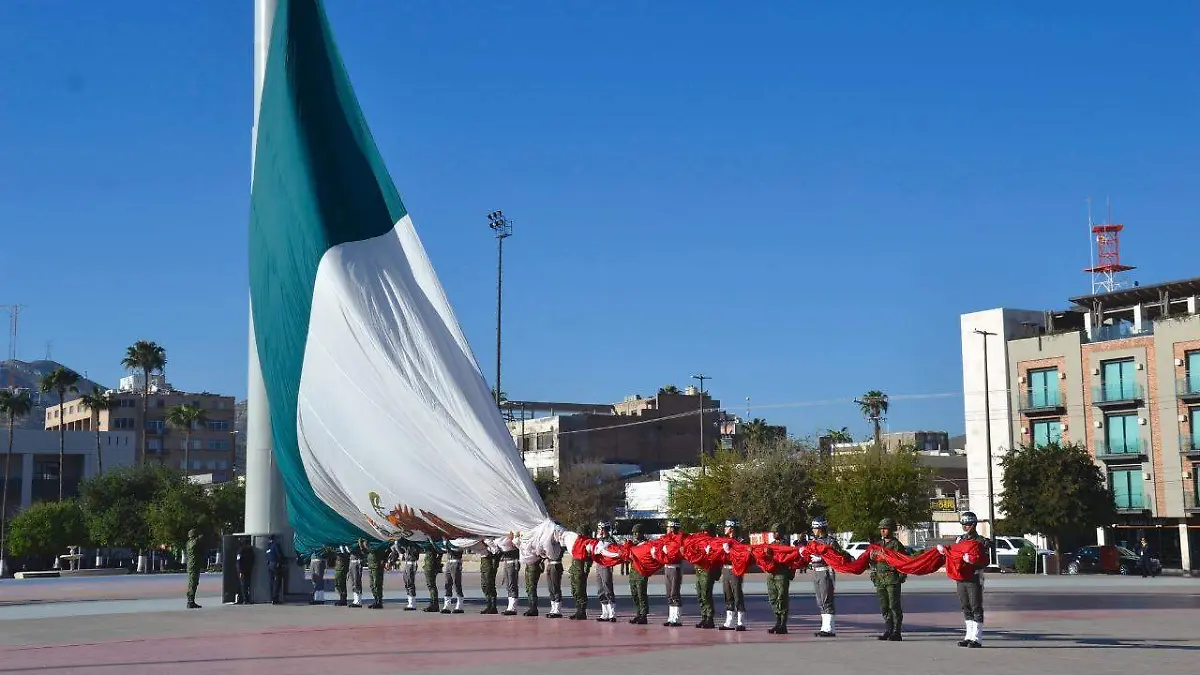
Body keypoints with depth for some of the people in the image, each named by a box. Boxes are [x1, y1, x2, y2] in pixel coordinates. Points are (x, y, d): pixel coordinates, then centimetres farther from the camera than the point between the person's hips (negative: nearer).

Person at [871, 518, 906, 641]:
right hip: (880, 579, 7)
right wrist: (873, 573, 17)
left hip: (892, 579, -7)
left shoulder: (896, 544, -2)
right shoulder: (878, 544, 18)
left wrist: (902, 575, -11)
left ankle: (897, 632, -3)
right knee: (884, 606, 7)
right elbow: (872, 560, 25)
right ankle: (888, 630, 14)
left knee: (894, 606, -6)